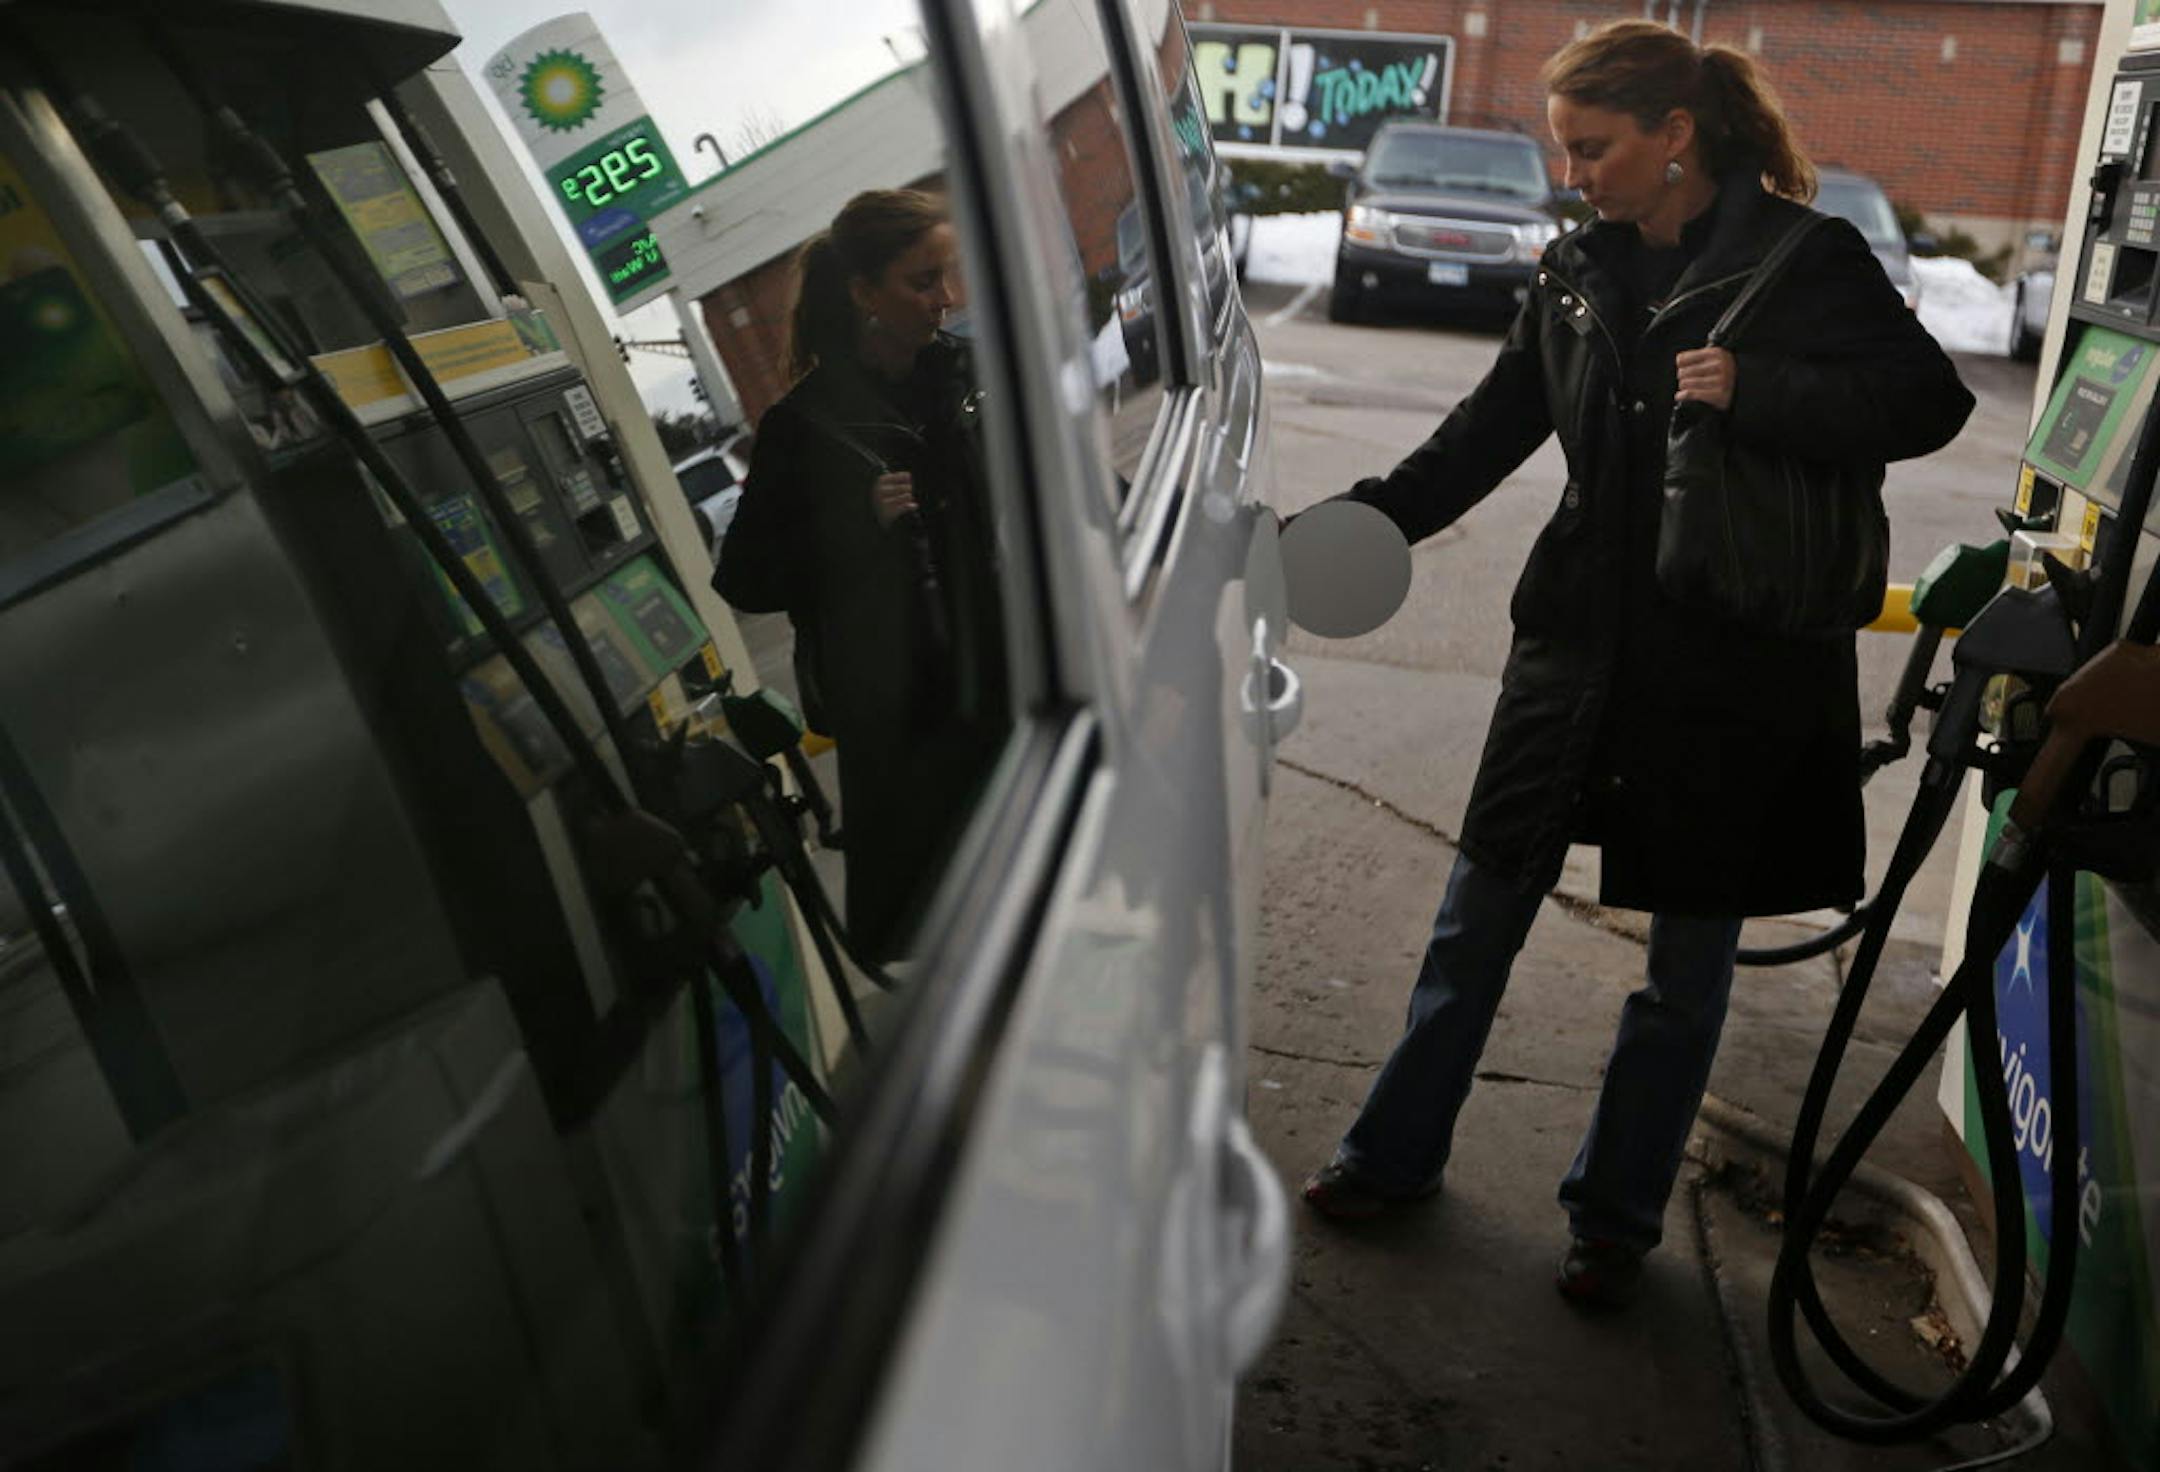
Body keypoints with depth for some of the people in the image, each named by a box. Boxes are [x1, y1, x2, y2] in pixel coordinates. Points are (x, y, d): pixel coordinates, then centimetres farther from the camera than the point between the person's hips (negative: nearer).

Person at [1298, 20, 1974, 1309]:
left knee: (1688, 961, 9)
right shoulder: (1580, 273, 6)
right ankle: (1397, 1154, 27)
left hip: (1734, 670, -4)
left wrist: (1754, 390, -25)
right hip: (1580, 639, 4)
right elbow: (1491, 430, 10)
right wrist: (1365, 521, -2)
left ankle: (1619, 1216, 27)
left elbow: (1931, 403, -12)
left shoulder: (1808, 261, -8)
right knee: (1482, 912, 11)